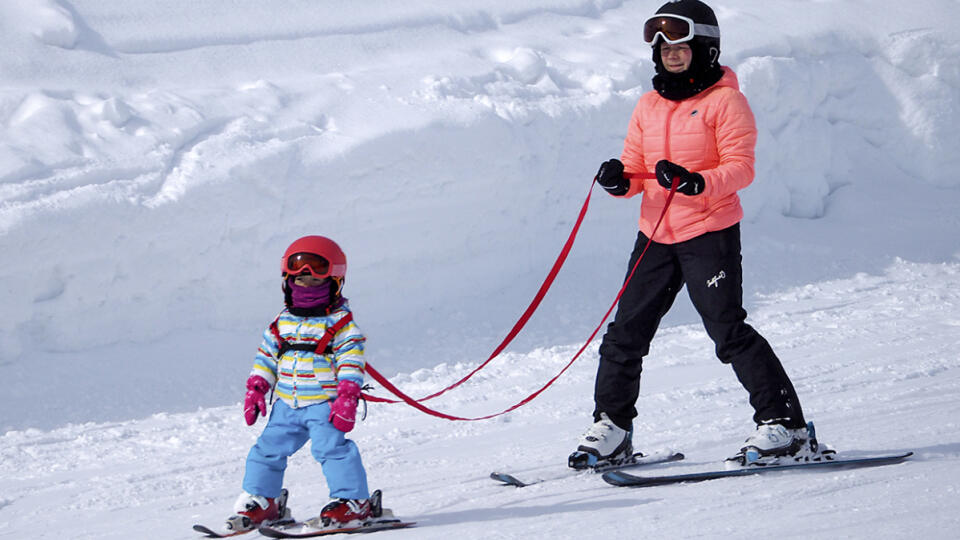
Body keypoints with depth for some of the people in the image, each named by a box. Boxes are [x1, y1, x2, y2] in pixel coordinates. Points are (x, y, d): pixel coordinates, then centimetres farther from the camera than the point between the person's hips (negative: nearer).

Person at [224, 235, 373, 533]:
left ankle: (353, 500, -13)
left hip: (324, 404, -6)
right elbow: (266, 357, 17)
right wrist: (256, 388, 8)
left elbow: (351, 363, -11)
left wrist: (347, 396, -20)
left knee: (330, 446, -20)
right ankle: (261, 501, 20)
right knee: (268, 448, 6)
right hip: (287, 405, 6)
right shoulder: (282, 322, 11)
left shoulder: (341, 323, -5)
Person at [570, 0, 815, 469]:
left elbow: (741, 167, -12)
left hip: (710, 233, -6)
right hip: (656, 236, 6)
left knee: (727, 330, -12)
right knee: (625, 333, 6)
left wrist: (698, 182, -30)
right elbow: (637, 169, 14)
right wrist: (620, 180, -9)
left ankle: (784, 423, -5)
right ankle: (610, 429, 18)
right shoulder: (649, 105, 13)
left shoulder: (725, 100, -5)